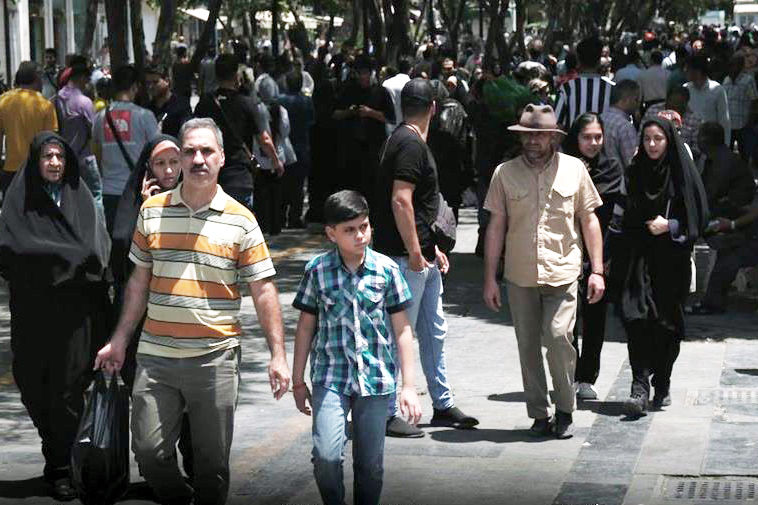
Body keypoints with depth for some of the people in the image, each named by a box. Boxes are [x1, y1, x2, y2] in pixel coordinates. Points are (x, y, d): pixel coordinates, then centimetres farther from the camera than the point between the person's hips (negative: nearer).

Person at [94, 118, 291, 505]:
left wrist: (278, 355, -5)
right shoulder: (152, 211, 6)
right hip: (155, 356, 2)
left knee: (213, 460, 5)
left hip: (215, 357, -2)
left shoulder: (240, 220, -1)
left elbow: (263, 291, 0)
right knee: (149, 449, 0)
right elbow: (139, 282, 13)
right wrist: (120, 339, 11)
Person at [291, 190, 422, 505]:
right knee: (326, 455, -15)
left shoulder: (386, 269, 0)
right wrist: (298, 381, 9)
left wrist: (409, 385, 2)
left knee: (371, 464, 7)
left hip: (376, 376, 1)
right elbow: (306, 326, 8)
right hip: (330, 377, -1)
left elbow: (402, 329, 4)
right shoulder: (318, 270, -1)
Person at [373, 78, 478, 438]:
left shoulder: (411, 142, 16)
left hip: (422, 255, 10)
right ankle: (386, 413, 3)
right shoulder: (410, 144, -15)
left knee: (434, 333, 16)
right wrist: (415, 253, -21)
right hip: (407, 256, -10)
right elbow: (400, 201, -23)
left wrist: (431, 249, 21)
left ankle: (443, 405, 25)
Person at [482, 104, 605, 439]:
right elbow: (496, 226, 8)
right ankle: (539, 414, 18)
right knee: (528, 345, 5)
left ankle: (565, 410, 3)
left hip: (562, 273, -2)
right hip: (520, 276, 2)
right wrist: (490, 278, 5)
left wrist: (597, 271, 3)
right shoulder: (505, 173, 5)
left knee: (559, 338, -15)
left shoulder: (574, 169, 4)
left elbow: (589, 220, 8)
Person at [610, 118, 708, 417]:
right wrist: (616, 256, 12)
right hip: (638, 257, 2)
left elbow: (699, 216, -2)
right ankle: (640, 387, -15)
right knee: (637, 317, -12)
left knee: (666, 321, 4)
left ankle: (662, 385, 19)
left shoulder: (681, 173, -1)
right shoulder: (636, 172, 9)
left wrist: (669, 226, -16)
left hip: (670, 259, -2)